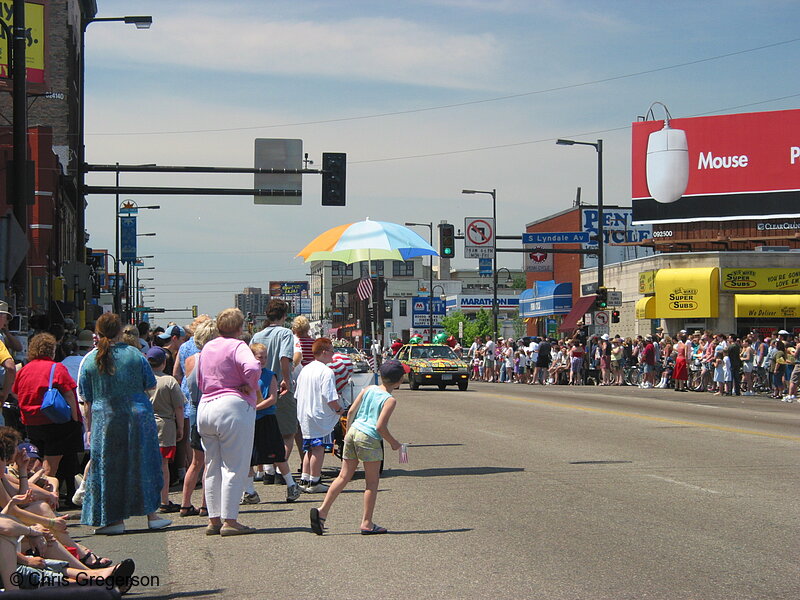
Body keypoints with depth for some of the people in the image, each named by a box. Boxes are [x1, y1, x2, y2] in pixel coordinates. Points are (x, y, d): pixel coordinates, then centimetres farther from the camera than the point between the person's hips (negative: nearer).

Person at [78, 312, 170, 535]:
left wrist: (89, 428, 10)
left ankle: (116, 519, 8)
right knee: (143, 464, 9)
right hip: (138, 415, 0)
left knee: (109, 467, 7)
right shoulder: (134, 354, -2)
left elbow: (87, 400, 3)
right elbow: (150, 385, 7)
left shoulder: (90, 360, -2)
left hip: (104, 419, 0)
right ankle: (151, 514, 13)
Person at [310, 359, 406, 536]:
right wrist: (393, 443, -1)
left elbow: (351, 412, 10)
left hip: (353, 432, 6)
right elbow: (380, 426, -15)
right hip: (369, 438, -6)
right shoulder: (390, 400, -9)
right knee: (372, 482, 6)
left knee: (343, 477, 12)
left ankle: (322, 511, 2)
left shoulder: (368, 389, 10)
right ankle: (367, 523, 7)